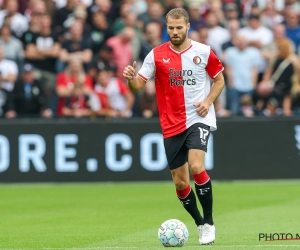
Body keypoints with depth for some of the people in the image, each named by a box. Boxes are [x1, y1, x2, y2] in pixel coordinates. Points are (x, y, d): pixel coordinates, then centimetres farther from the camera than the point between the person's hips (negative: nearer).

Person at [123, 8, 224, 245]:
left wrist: (208, 101, -9)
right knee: (180, 182, 5)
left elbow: (219, 79, 9)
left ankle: (209, 222, -11)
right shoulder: (157, 55, -1)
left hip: (199, 119, -3)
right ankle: (200, 224, 26)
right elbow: (138, 86, -4)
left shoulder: (203, 52, -3)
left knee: (196, 166, -24)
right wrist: (131, 78, -27)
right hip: (172, 125, 3)